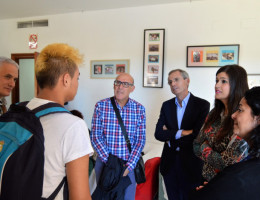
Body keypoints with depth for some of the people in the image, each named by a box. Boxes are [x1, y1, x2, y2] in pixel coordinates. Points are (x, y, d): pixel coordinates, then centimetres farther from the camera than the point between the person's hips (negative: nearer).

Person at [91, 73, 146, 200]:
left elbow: (140, 140, -4)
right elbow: (95, 136, -9)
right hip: (104, 162, 0)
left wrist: (129, 165, -12)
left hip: (130, 164, 1)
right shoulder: (101, 106, -8)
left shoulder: (139, 109, -4)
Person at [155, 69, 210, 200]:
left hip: (191, 165, -3)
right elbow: (158, 133, -6)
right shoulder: (167, 105, 3)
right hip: (169, 164, 4)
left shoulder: (202, 105, -10)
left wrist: (170, 136, -11)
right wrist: (180, 133, -19)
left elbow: (197, 137, -19)